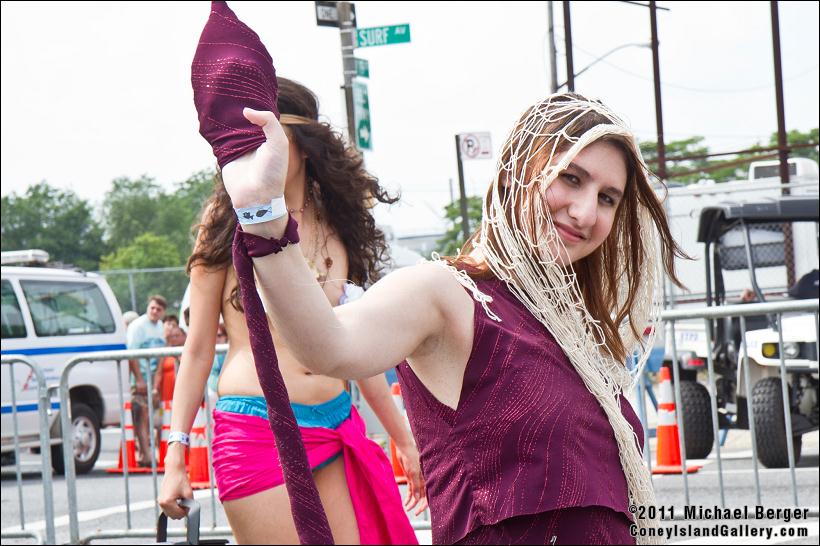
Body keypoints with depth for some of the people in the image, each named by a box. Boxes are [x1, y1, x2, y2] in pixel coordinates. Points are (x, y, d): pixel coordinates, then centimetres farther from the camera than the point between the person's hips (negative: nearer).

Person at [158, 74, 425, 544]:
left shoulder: (337, 226, 12)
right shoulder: (227, 222, 1)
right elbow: (198, 349, 1)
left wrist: (405, 441, 22)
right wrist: (175, 457, -3)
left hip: (337, 430, 4)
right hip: (256, 431, -4)